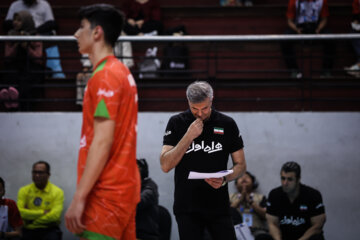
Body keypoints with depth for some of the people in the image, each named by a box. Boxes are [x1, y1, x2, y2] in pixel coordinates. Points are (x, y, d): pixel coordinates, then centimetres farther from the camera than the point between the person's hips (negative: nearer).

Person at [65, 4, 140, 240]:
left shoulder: (104, 75, -12)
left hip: (106, 194, -10)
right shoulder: (123, 72, 17)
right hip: (125, 189, 10)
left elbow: (102, 141, -19)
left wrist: (79, 197, -19)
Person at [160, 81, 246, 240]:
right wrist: (188, 136, -15)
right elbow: (165, 166, -8)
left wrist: (224, 179, -12)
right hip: (187, 208, -1)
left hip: (218, 206, 1)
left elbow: (240, 164, 9)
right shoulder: (176, 123, 0)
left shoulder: (227, 124, 4)